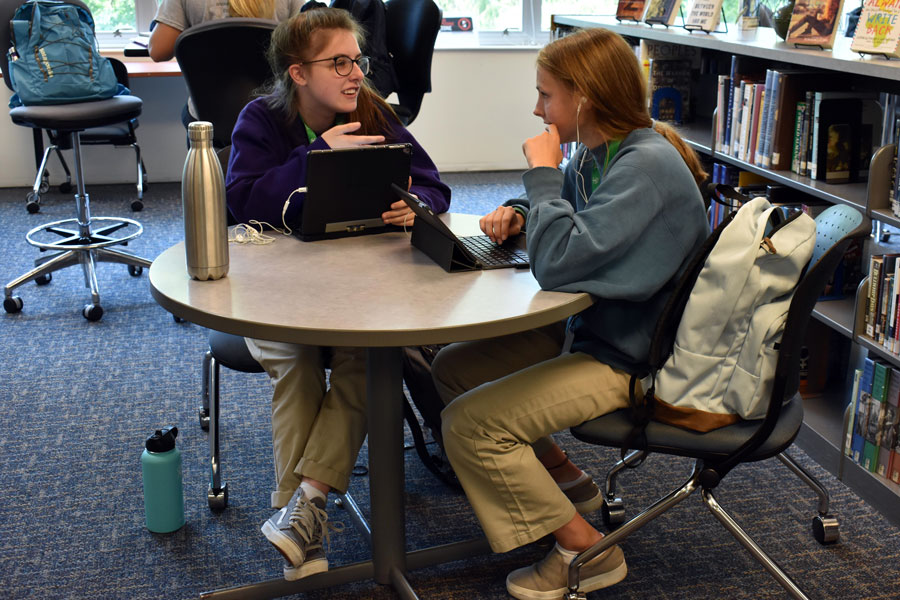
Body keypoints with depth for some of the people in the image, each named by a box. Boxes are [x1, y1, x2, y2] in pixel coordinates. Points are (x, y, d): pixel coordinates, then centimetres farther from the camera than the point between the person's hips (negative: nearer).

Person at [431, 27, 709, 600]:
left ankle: (585, 549, -1)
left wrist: (544, 172, -21)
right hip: (584, 329, 10)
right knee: (453, 368, 14)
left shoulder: (648, 166, -25)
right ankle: (561, 476, 24)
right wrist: (518, 212, 3)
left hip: (629, 358, -10)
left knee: (468, 424, -18)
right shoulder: (595, 151, 3)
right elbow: (563, 213, 25)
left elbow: (560, 262, -34)